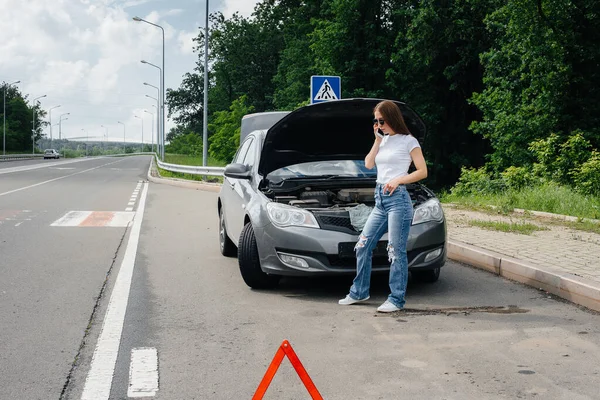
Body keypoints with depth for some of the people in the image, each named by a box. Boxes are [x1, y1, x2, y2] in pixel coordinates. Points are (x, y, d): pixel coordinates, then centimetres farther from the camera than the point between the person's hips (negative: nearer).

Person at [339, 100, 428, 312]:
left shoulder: (408, 141, -1)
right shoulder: (383, 140, 17)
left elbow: (422, 171, -3)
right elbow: (368, 164, 7)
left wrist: (398, 180, -13)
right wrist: (378, 140, 4)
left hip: (398, 198, -7)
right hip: (380, 199, 7)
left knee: (396, 251, -5)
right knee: (363, 246, 8)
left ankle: (396, 299, 2)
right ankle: (359, 292, 21)